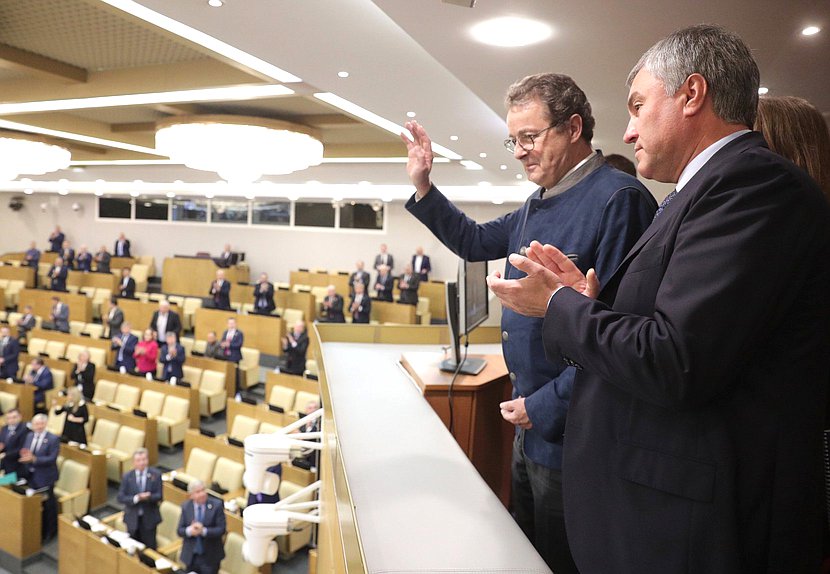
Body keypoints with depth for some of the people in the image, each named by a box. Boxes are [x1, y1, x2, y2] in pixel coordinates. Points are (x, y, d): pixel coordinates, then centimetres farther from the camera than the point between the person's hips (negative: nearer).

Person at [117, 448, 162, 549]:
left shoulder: (156, 475, -6)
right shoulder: (127, 476, -3)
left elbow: (159, 496, -8)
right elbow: (120, 497, -8)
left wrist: (149, 497, -29)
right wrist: (136, 498, -25)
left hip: (149, 518, -1)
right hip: (132, 518, 1)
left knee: (150, 548, 4)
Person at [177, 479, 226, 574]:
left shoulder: (216, 505, -12)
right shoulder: (186, 506, -1)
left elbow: (221, 530, -13)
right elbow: (180, 530, 0)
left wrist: (203, 531, -27)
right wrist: (189, 531, -21)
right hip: (191, 556, 3)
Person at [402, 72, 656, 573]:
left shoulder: (619, 199, -19)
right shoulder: (538, 204, 10)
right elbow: (475, 242, 23)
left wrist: (547, 408, -19)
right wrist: (423, 186, 12)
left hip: (568, 432, -8)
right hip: (530, 421, 8)